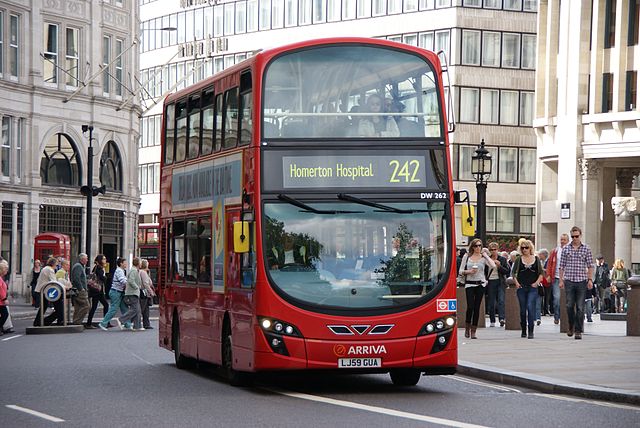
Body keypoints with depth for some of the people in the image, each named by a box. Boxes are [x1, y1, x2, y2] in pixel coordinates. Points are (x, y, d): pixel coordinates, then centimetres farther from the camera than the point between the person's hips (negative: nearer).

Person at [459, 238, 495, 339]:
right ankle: (467, 328, 10)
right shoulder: (466, 257, 5)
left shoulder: (483, 257, 4)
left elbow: (493, 266, -13)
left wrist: (486, 255, -9)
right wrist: (469, 271, -12)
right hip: (469, 284, -1)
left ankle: (473, 331, 7)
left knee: (477, 308, 0)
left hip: (480, 284, 1)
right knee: (470, 307, -11)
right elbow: (460, 271, 5)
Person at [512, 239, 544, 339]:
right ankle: (523, 331, 18)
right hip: (521, 288, 2)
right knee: (522, 310, 6)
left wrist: (536, 282, -3)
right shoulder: (519, 259, 4)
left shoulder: (536, 259, 4)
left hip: (532, 288, -2)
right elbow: (513, 272, 8)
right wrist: (516, 282, -3)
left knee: (530, 307, -15)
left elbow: (541, 273, 8)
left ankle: (531, 331, -14)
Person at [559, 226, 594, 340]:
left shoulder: (586, 248, 4)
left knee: (580, 308, -2)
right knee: (569, 306, 2)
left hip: (581, 281, -1)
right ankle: (571, 326, 23)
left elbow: (590, 266, 4)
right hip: (569, 280, 1)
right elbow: (562, 266, 8)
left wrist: (590, 279, -4)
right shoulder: (566, 249, 7)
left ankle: (578, 331, 2)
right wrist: (561, 280, 3)